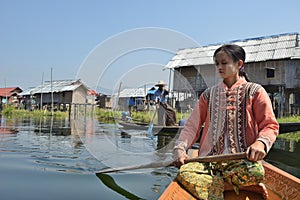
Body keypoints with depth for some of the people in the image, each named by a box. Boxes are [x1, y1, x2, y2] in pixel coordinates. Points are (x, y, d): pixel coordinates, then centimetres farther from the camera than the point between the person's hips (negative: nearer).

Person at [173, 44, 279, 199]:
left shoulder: (255, 91, 6)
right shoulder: (209, 94, 16)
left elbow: (270, 125, 3)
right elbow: (192, 125, 12)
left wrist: (260, 142, -20)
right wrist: (180, 148, -6)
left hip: (243, 158, -2)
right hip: (210, 158, 3)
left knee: (254, 172, -38)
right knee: (184, 172, -29)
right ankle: (240, 185, -21)